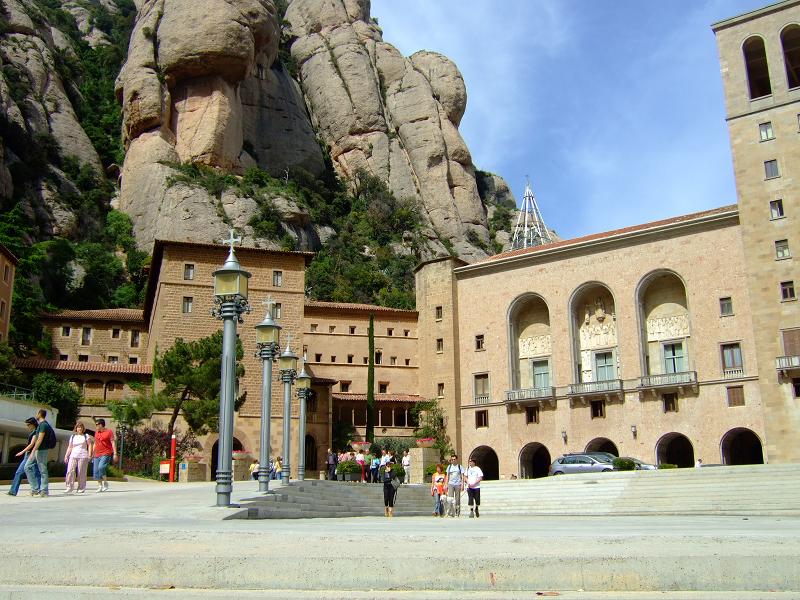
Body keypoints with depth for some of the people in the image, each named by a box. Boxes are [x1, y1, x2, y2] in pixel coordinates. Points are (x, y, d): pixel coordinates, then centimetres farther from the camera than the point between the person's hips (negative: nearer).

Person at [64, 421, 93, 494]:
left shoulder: (86, 436, 9)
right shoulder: (72, 436, 17)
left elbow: (90, 445, 4)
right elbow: (70, 447, 18)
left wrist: (89, 455, -6)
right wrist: (66, 456, 11)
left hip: (83, 456, -3)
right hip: (73, 456, 3)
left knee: (81, 473, -3)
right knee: (70, 471, -12)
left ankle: (81, 488, 4)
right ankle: (69, 487, -8)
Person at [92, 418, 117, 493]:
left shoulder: (109, 432, -4)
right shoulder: (96, 432, 15)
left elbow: (113, 443, -8)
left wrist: (115, 454, -15)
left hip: (106, 454, -7)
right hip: (97, 455, 7)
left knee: (101, 467, -26)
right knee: (96, 471, 3)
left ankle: (105, 483, -10)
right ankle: (100, 486, 14)